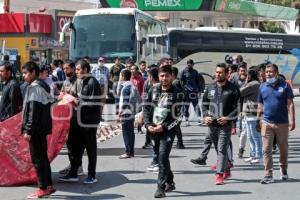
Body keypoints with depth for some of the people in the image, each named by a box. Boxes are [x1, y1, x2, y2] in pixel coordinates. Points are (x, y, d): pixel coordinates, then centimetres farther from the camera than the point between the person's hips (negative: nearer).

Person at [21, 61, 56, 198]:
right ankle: (48, 185, 20)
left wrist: (28, 130, -20)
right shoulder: (42, 86, 14)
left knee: (37, 159, -4)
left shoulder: (34, 87, -15)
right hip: (42, 128, 10)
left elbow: (33, 111, -20)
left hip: (36, 129, -10)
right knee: (42, 157, 15)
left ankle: (43, 188, 0)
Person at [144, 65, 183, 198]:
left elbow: (178, 116, -10)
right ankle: (170, 182, 32)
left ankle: (161, 187, -10)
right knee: (162, 157, 15)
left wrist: (164, 127, -17)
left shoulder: (176, 93, -7)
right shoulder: (153, 90, 5)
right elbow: (146, 108, 9)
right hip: (154, 130, 5)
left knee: (163, 157, -14)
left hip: (168, 130, -5)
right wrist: (148, 125, -3)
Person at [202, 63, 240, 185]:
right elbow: (204, 103, 16)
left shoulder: (233, 89, -4)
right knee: (219, 150, 15)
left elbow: (238, 107, -5)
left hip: (225, 125, -5)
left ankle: (219, 174, -10)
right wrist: (205, 116, -1)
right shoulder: (210, 88, 10)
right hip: (212, 124, 5)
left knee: (222, 150, -10)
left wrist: (227, 118, -16)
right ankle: (227, 170, 30)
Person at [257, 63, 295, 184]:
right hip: (266, 123, 1)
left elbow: (290, 104, -4)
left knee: (283, 149, 13)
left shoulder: (284, 85, -2)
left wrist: (292, 120, -12)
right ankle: (268, 175, 0)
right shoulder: (262, 87, 5)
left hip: (282, 123, -1)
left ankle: (284, 170, 34)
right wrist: (258, 121, 9)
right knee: (266, 150, -4)